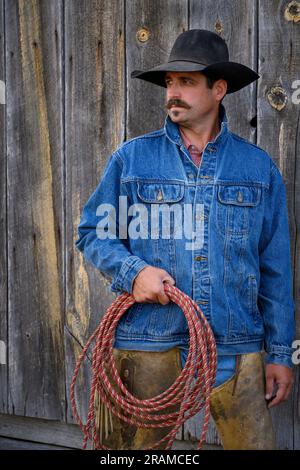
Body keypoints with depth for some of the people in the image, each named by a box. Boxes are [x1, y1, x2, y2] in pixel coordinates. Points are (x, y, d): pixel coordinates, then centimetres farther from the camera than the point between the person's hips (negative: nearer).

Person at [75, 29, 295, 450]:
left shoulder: (258, 167, 7)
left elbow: (276, 269, 8)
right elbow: (93, 232, 9)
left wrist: (280, 353, 7)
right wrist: (132, 271, -11)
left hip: (236, 348, 1)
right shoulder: (131, 158, 5)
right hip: (148, 344, 0)